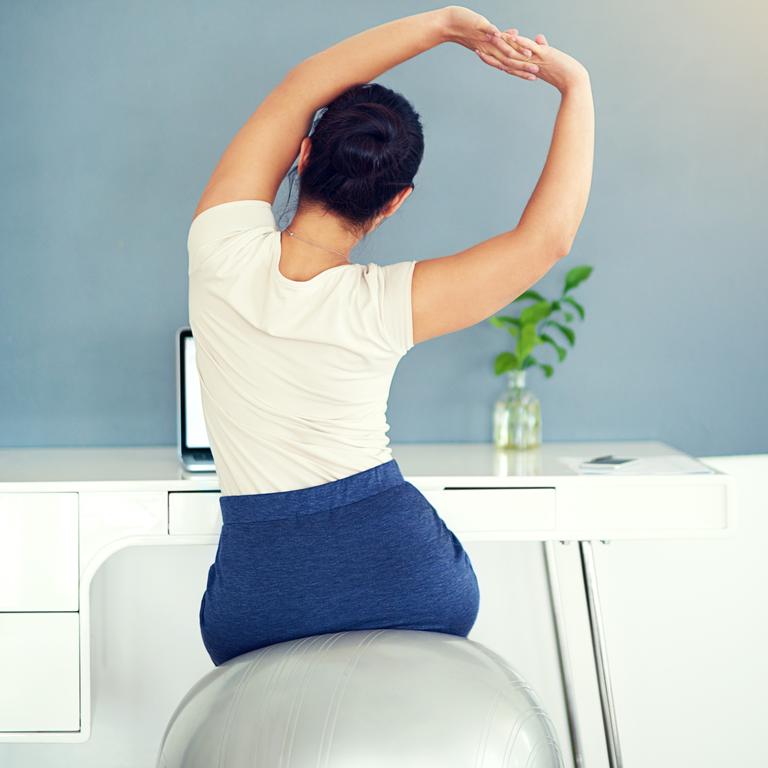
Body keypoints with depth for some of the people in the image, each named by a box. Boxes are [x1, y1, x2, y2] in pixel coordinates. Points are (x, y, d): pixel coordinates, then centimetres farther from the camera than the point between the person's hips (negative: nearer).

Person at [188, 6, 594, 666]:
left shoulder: (223, 249, -13)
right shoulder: (385, 307, -16)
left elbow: (300, 88, -3)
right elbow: (549, 235, -14)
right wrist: (576, 87, -8)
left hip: (260, 605, 1)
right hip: (412, 584, -1)